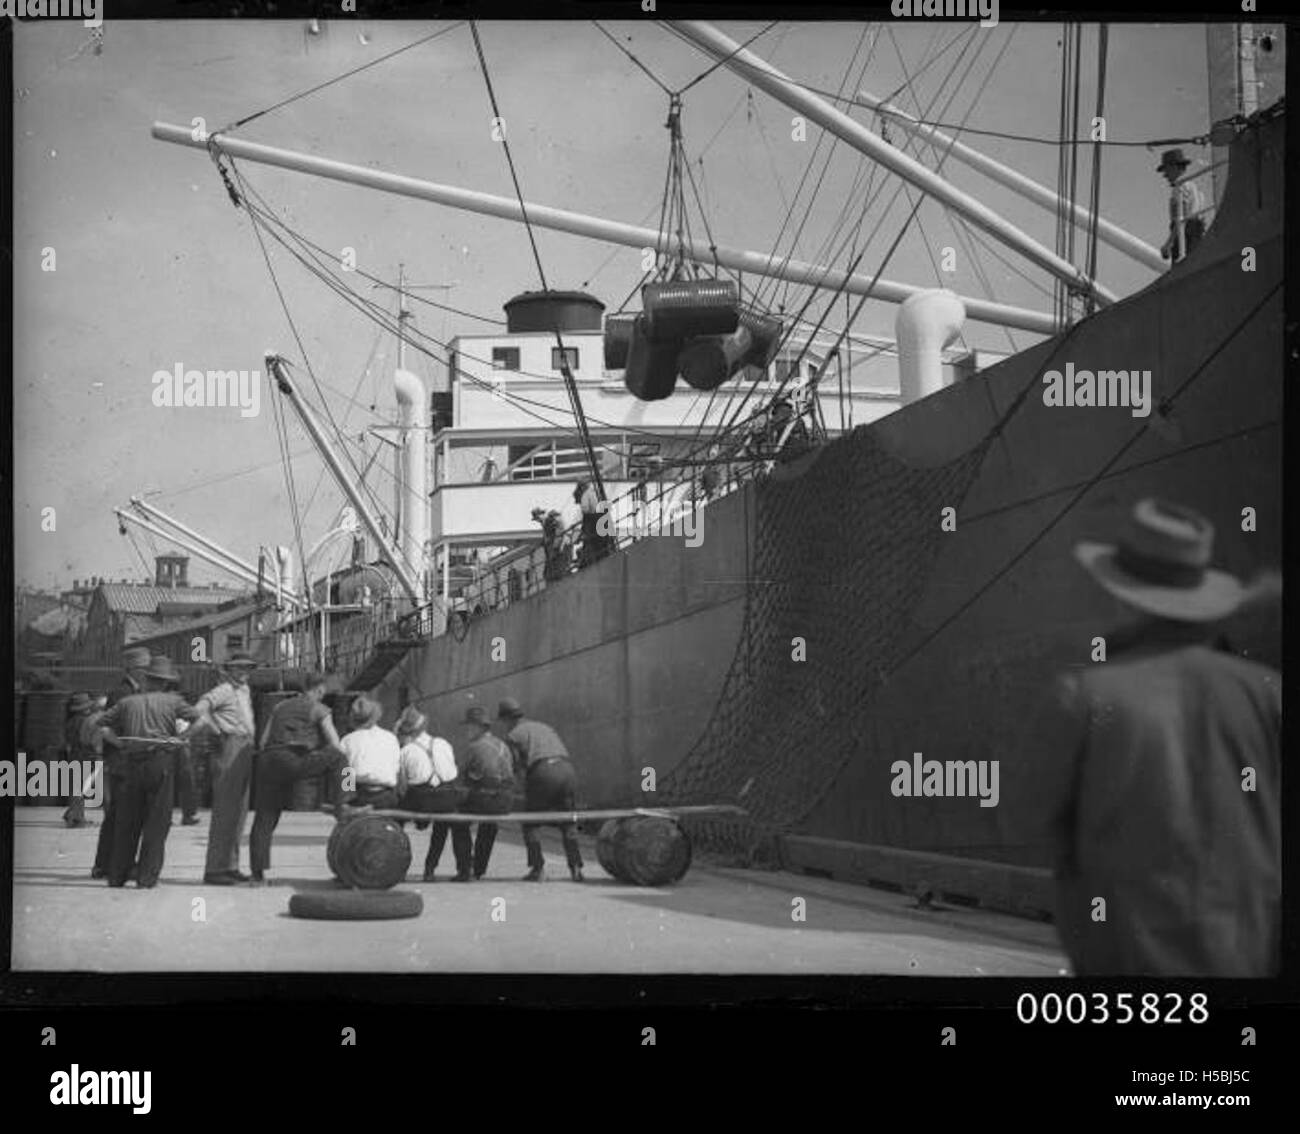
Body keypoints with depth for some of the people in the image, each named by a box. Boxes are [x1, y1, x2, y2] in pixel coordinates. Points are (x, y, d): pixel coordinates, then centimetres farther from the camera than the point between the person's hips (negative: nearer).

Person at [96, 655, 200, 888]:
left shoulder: (128, 702, 16)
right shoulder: (172, 701, 9)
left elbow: (101, 725, 17)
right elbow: (200, 719, 7)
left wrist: (119, 742, 15)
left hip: (129, 762, 3)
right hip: (159, 761, -3)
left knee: (126, 821, 11)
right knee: (156, 822, 2)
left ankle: (116, 875, 14)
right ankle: (147, 877, -1)